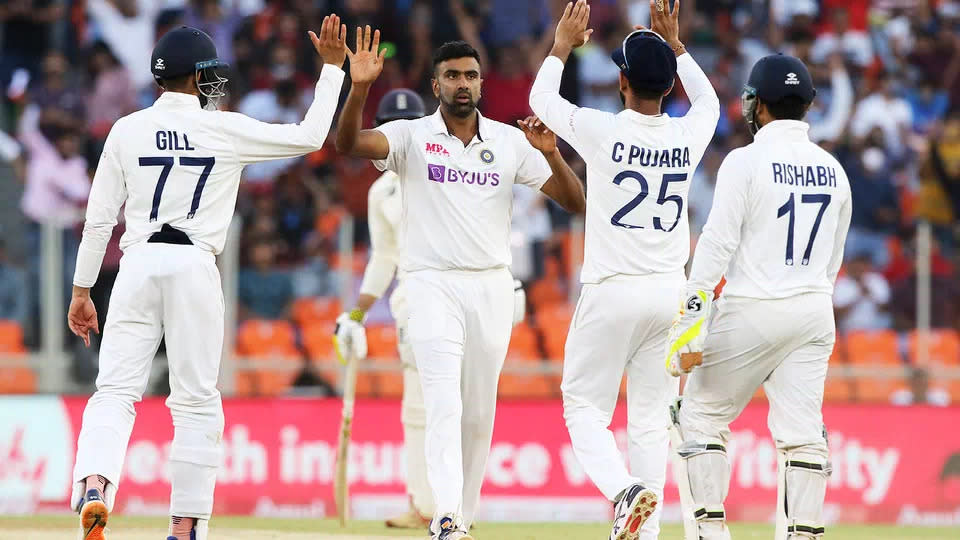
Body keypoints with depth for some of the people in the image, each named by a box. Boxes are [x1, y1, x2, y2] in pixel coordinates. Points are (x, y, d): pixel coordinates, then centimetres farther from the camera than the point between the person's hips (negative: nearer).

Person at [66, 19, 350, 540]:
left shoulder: (127, 131, 4)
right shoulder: (226, 130, 0)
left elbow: (98, 219, 5)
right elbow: (310, 136, 6)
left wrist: (82, 290, 11)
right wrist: (332, 68, 15)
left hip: (137, 264, 1)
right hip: (195, 267, -1)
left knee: (116, 390, -1)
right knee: (196, 401, 6)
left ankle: (94, 486, -27)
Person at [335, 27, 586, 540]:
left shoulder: (510, 142, 6)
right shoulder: (411, 136, -1)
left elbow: (575, 201, 3)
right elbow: (348, 143, -19)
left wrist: (551, 154, -16)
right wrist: (359, 88, -37)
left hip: (491, 287, 3)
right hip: (432, 286, -3)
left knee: (479, 415, 8)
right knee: (444, 405, -18)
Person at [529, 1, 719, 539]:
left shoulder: (602, 132, -12)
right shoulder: (687, 136, -1)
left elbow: (541, 99, 9)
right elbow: (709, 99, 26)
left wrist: (563, 45, 23)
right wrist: (675, 45, 32)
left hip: (612, 293, -4)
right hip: (670, 292, 4)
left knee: (584, 404, 6)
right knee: (652, 416, 9)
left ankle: (624, 489, -19)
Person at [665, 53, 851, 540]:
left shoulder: (746, 162, -9)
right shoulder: (832, 169, 9)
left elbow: (716, 248, -13)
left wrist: (689, 332, -14)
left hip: (751, 313, -5)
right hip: (816, 311, 5)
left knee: (701, 417, 6)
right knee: (802, 434, 3)